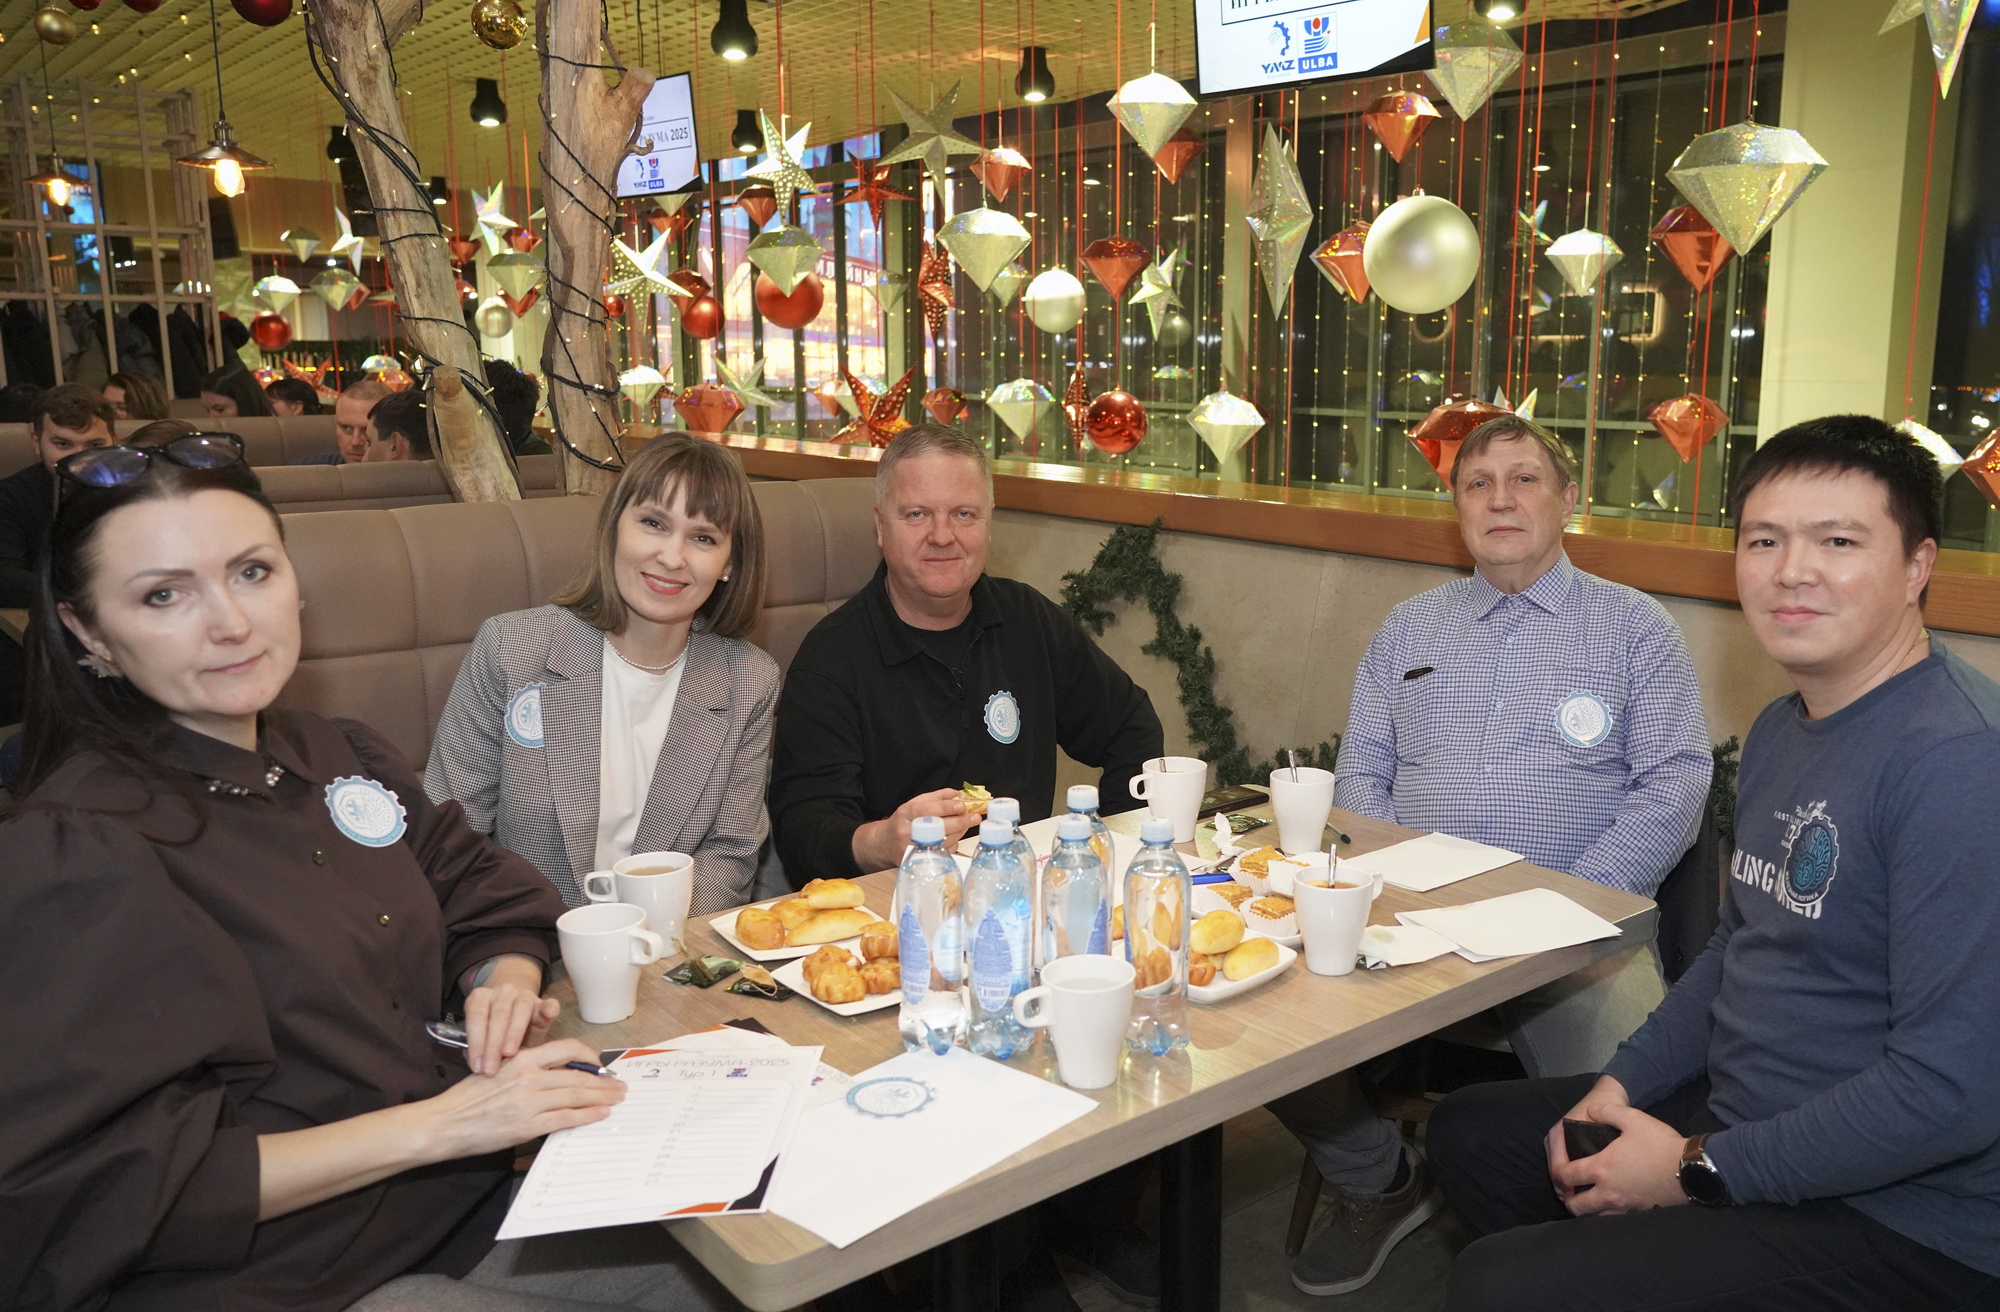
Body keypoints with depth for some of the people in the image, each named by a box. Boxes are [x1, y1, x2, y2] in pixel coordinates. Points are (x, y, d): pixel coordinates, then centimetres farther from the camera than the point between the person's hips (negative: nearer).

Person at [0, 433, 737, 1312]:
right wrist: (437, 1124, -23)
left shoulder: (343, 759, 6)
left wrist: (505, 984, -9)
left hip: (476, 1205, 7)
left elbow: (491, 905, 15)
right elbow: (89, 1191, -18)